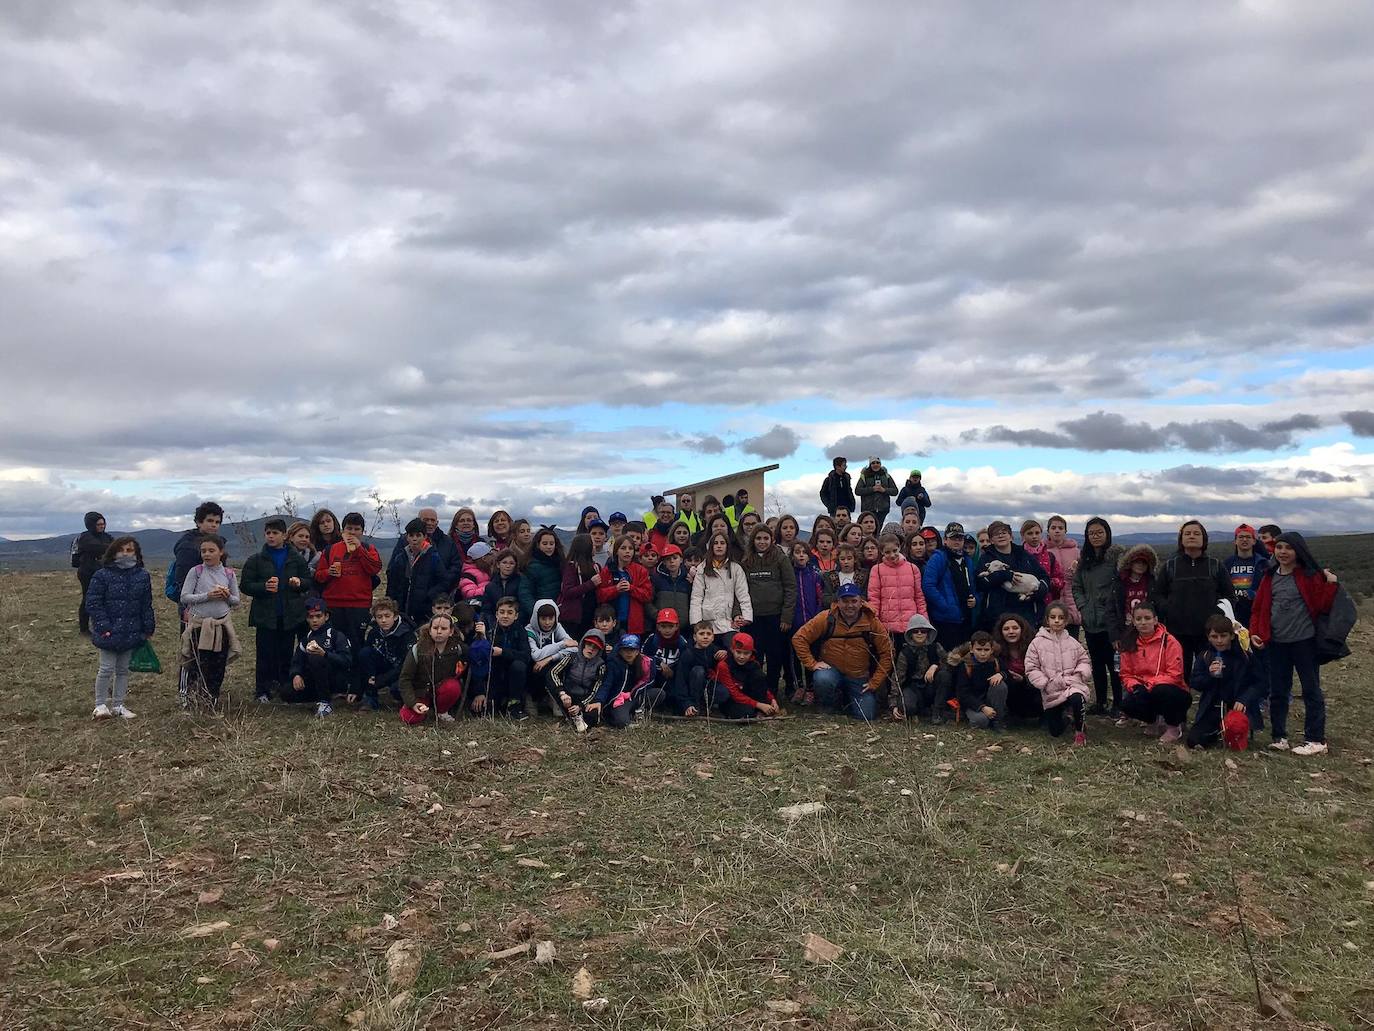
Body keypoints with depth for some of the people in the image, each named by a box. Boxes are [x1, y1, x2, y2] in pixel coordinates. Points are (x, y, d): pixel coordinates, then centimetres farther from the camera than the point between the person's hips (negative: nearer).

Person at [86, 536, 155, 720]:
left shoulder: (142, 576, 4)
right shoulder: (102, 575, -8)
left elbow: (147, 605, 8)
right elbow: (93, 603, -9)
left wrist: (148, 629, 5)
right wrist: (103, 627, -16)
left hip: (132, 633, 4)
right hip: (109, 633, -4)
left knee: (123, 669, 13)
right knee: (106, 668, -1)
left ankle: (118, 705, 22)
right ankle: (100, 705, 14)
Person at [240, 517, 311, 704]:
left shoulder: (296, 559, 7)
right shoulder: (256, 560, 4)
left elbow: (309, 581, 12)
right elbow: (245, 585, 2)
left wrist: (299, 583, -10)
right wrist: (263, 587, -15)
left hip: (290, 615, 1)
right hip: (265, 615, -1)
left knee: (287, 654, 6)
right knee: (265, 655, -1)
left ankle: (286, 688, 17)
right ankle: (262, 690, 7)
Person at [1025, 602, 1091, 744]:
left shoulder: (1072, 642, 4)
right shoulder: (1037, 643, -2)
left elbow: (1085, 661, 9)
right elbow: (1031, 670, -3)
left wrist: (1079, 674, -10)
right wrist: (1046, 684, -13)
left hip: (1072, 686, 0)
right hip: (1050, 693, 0)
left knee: (1077, 698, -38)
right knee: (1055, 732, 6)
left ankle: (1079, 730, -9)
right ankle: (1066, 716, 42)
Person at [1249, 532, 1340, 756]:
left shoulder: (1309, 575, -4)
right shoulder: (1269, 576, 8)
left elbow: (1323, 606, -7)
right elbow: (1259, 608, 11)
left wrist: (1331, 584, -17)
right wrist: (1254, 632, 2)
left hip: (1304, 641, -4)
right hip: (1275, 643, 4)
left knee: (1311, 690, 4)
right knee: (1277, 692, 9)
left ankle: (1316, 740, 10)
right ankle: (1279, 737, 19)